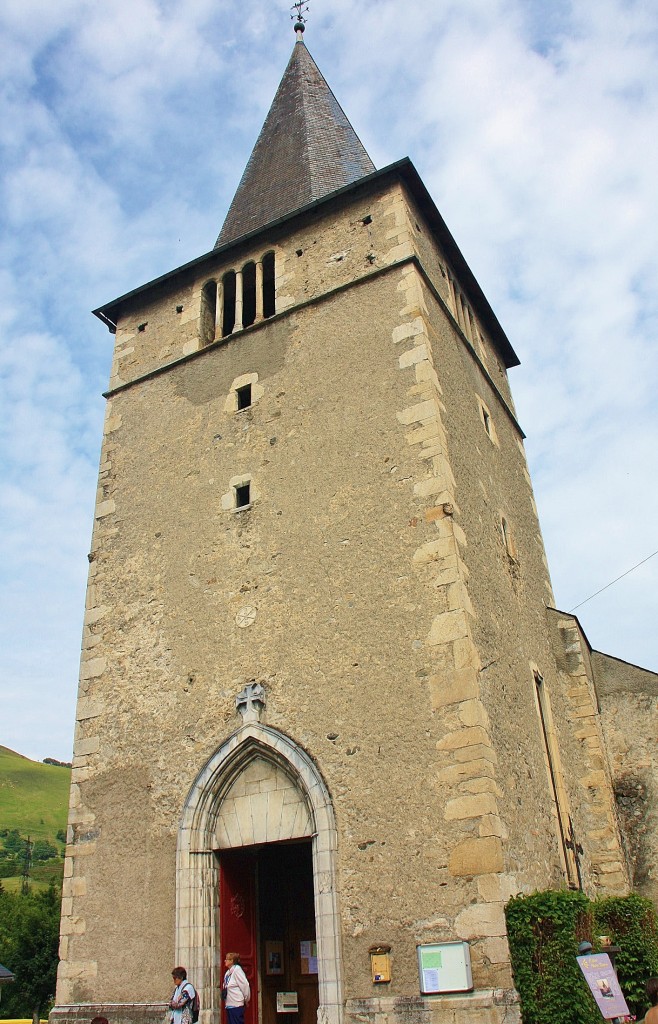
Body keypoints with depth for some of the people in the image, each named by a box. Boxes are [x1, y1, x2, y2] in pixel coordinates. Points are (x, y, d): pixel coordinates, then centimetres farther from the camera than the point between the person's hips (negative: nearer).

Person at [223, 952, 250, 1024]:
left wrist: (246, 999, -6)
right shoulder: (228, 972, 12)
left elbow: (245, 985, -15)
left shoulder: (237, 970, -13)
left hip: (236, 1005, -8)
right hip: (229, 1005, 8)